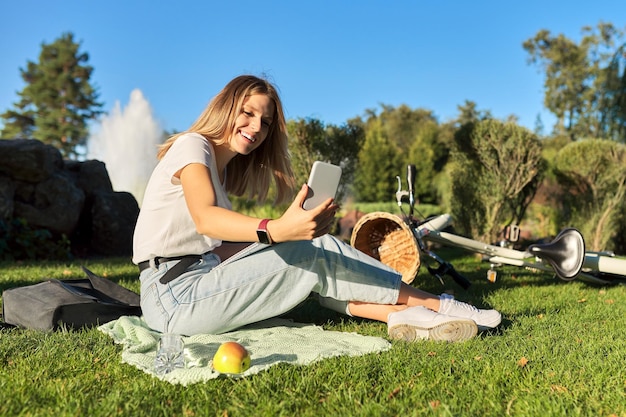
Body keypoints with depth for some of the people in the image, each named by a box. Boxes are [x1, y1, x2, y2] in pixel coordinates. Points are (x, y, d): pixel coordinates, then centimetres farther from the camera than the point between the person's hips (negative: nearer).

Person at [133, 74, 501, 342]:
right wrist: (275, 230, -46)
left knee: (316, 263, -4)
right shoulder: (192, 146, -8)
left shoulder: (223, 167, 19)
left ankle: (406, 315, -19)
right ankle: (439, 305, -8)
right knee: (318, 253, -15)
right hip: (173, 295, -8)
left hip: (202, 277, 8)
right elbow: (204, 218, -30)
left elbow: (223, 247, 9)